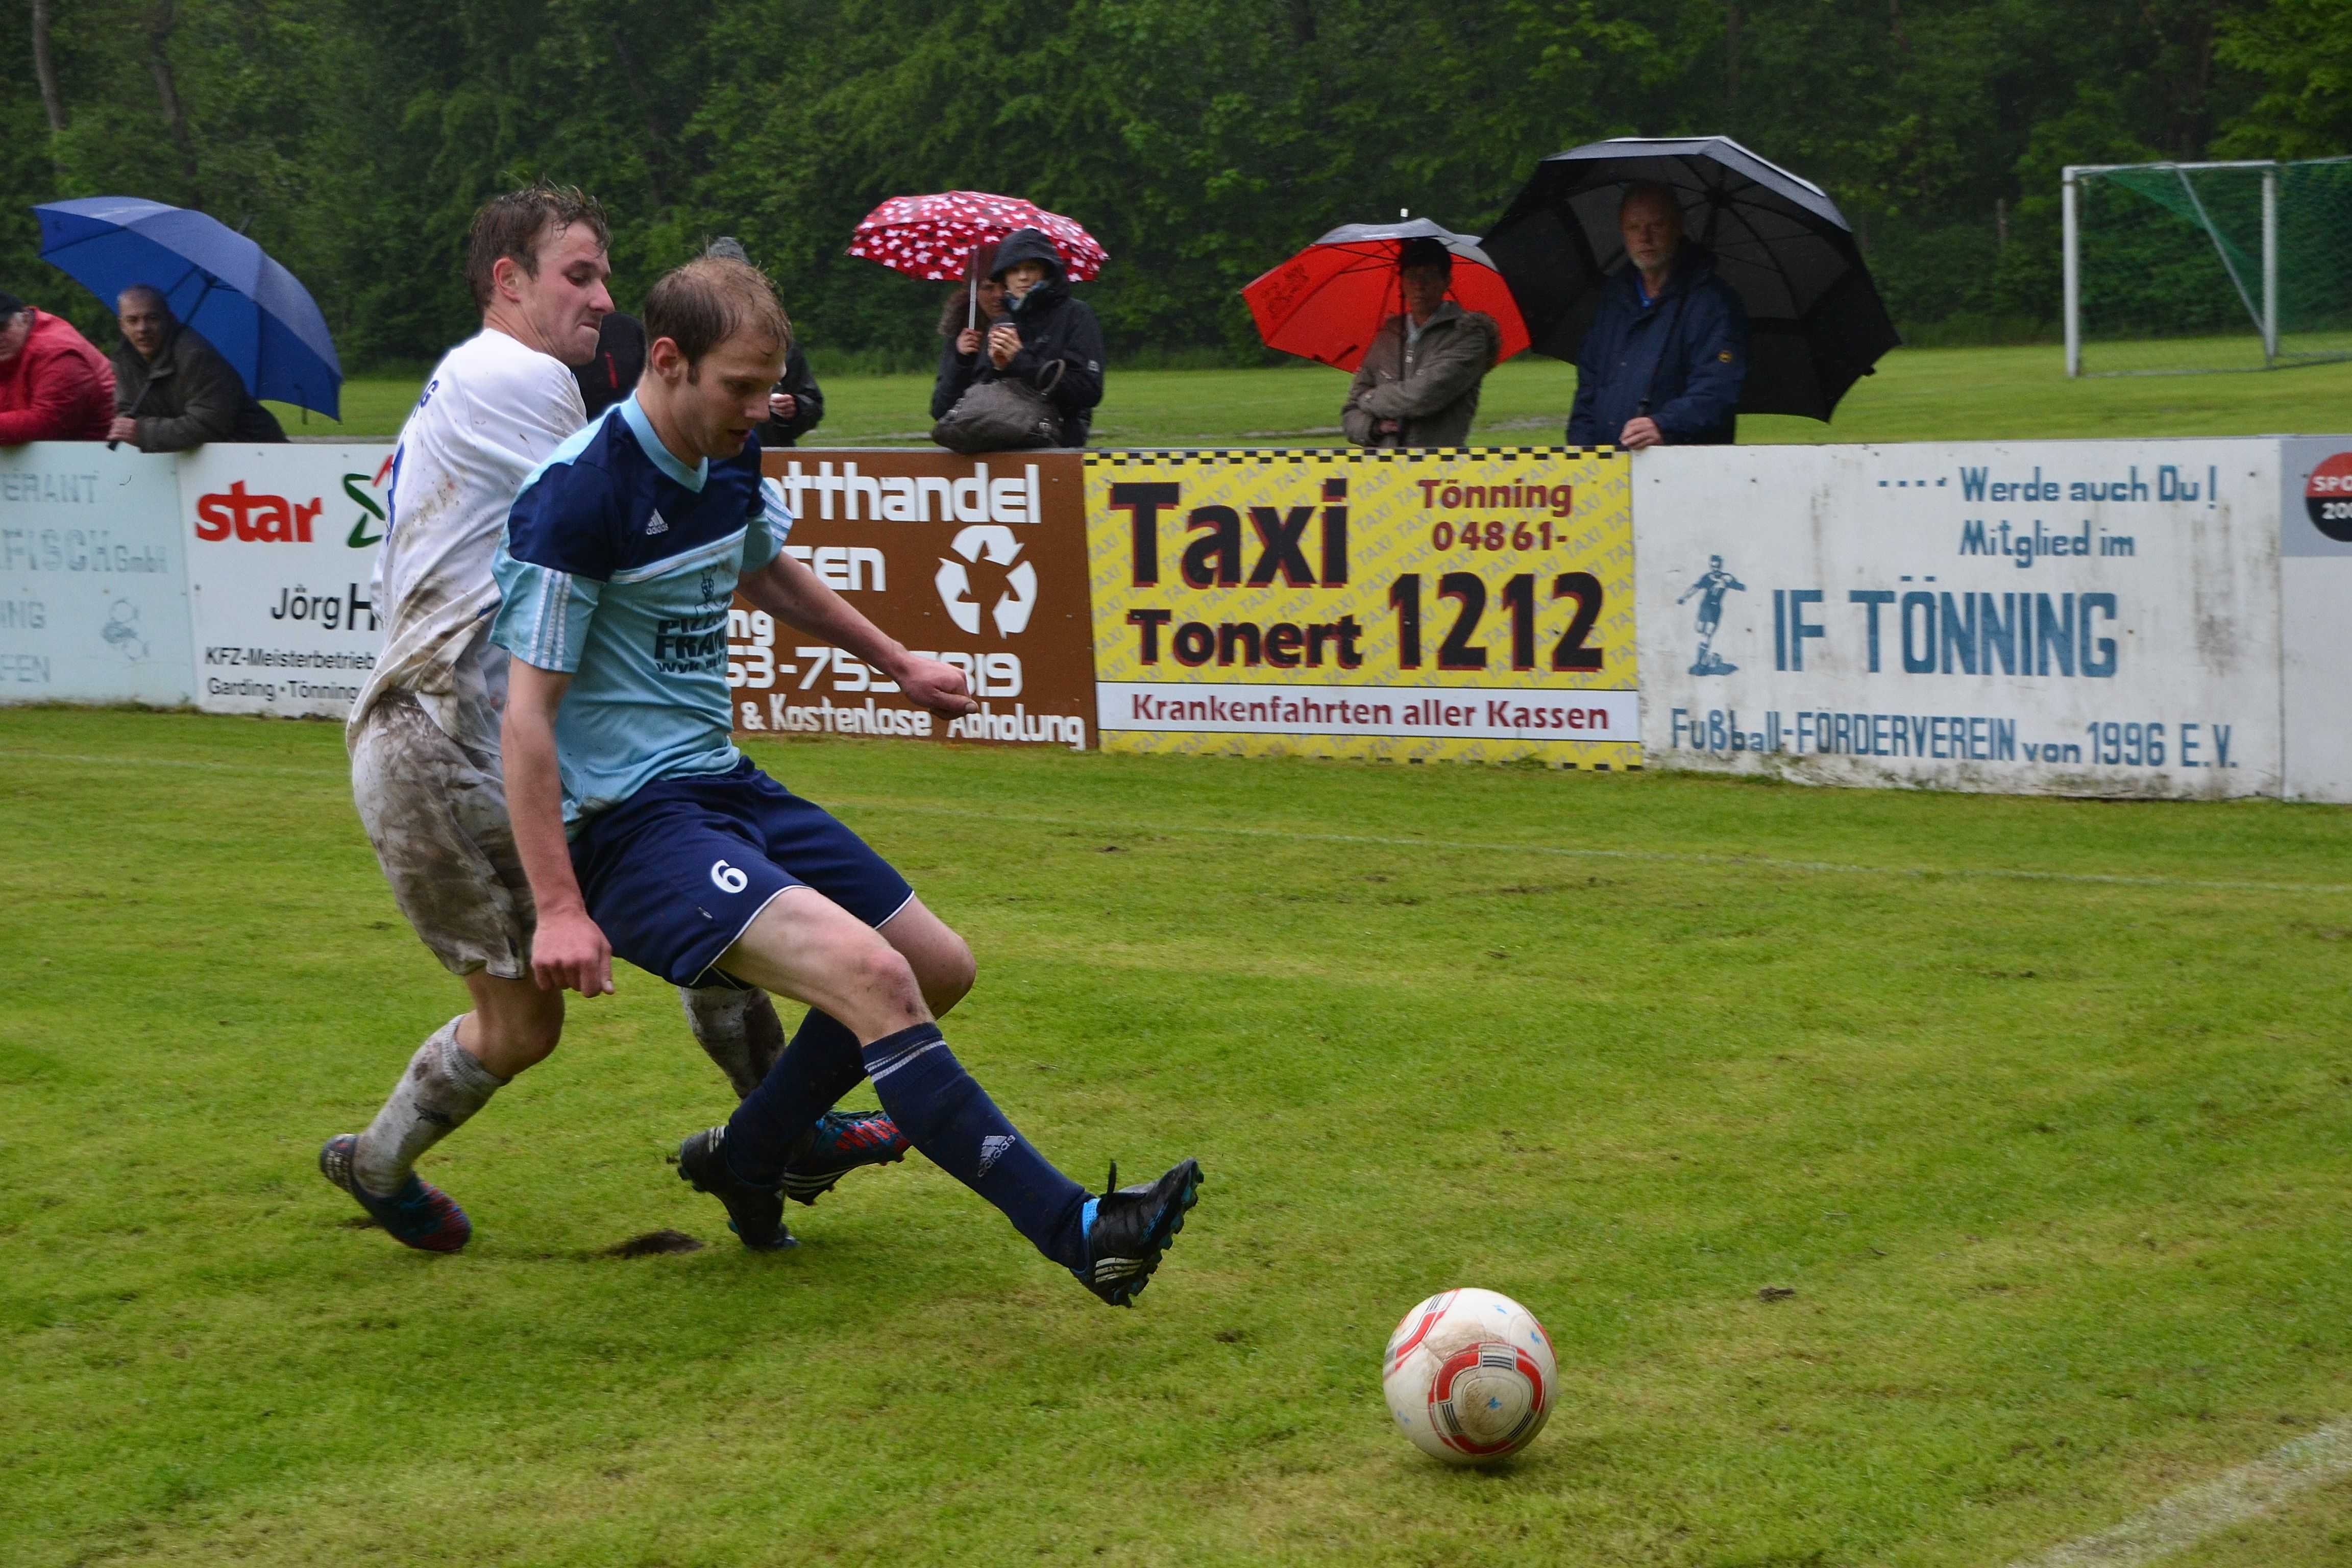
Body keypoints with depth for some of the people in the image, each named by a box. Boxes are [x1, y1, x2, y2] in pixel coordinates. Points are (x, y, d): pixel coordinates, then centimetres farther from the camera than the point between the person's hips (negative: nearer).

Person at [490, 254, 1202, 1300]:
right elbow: (529, 713, -18)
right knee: (870, 973, -27)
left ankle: (743, 1162, 31)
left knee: (939, 969, 12)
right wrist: (559, 907, -22)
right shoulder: (578, 495, -19)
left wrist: (899, 664, 40)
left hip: (725, 785, 10)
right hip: (631, 822, -9)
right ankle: (1074, 1232, -27)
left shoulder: (729, 463, 7)